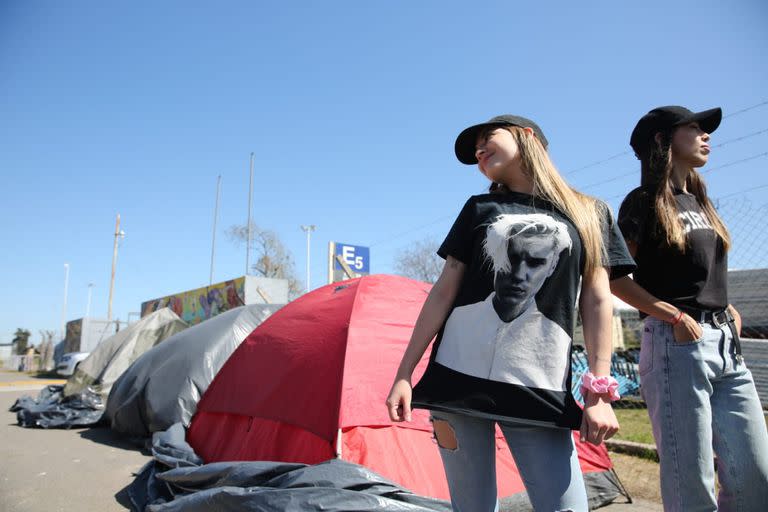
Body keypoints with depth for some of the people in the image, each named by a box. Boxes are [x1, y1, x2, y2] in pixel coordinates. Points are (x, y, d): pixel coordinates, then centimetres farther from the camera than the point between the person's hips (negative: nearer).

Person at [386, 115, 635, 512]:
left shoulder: (590, 214, 9)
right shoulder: (479, 209, 10)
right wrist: (404, 374, 2)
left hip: (538, 389, -1)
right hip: (458, 378, 1)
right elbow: (443, 293, 7)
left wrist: (600, 390, -3)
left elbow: (597, 302, 6)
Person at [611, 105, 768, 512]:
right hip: (677, 345, -8)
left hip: (726, 344, 8)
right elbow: (615, 278, -10)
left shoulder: (699, 201, 20)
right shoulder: (645, 201, -3)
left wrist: (729, 313, 10)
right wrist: (675, 315, -15)